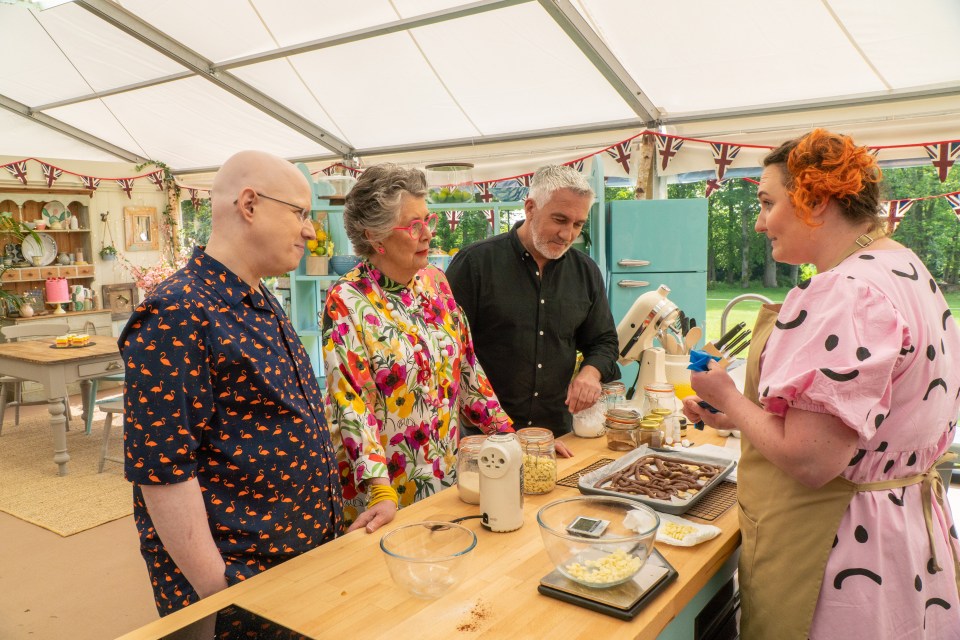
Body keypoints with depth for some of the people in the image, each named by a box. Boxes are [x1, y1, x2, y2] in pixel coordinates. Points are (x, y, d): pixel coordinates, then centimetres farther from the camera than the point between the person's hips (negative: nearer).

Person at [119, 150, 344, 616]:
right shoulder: (177, 315, -21)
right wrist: (218, 591, -20)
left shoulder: (262, 304, 8)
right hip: (238, 578, -8)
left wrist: (340, 511, 15)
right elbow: (161, 469, -23)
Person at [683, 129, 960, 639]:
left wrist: (729, 398, -11)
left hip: (832, 549, -9)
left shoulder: (845, 296, -26)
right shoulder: (906, 269, 7)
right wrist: (737, 417, 11)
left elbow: (809, 461, -28)